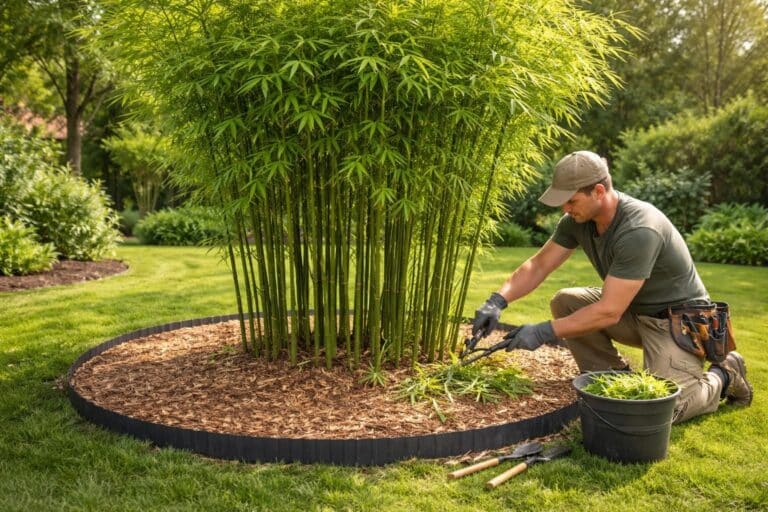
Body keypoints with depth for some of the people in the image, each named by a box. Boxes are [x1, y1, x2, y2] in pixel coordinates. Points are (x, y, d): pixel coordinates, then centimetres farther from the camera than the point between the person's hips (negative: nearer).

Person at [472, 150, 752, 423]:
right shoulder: (578, 220, -10)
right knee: (565, 302, -10)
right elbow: (538, 265, -5)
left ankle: (722, 376, 11)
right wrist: (497, 301, -19)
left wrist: (545, 332, -32)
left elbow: (609, 312, -33)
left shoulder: (639, 231, -34)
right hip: (633, 310, 7)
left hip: (677, 318, -7)